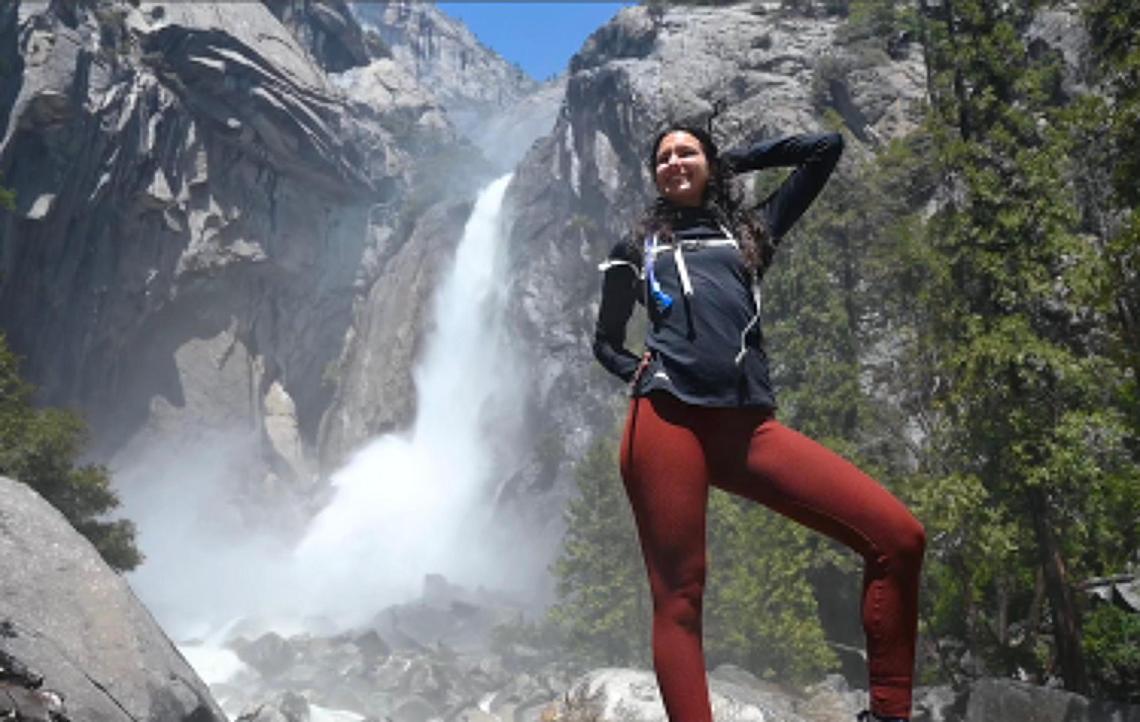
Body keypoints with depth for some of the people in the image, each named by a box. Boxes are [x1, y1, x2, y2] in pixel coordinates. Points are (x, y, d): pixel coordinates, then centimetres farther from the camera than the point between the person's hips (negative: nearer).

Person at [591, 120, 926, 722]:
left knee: (898, 537, -10)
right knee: (678, 597, -9)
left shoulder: (750, 229, 27)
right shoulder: (636, 246, 25)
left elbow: (827, 147, 32)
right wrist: (638, 372, 10)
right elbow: (605, 342, 31)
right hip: (666, 421, -1)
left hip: (749, 426, 2)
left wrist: (734, 161, 34)